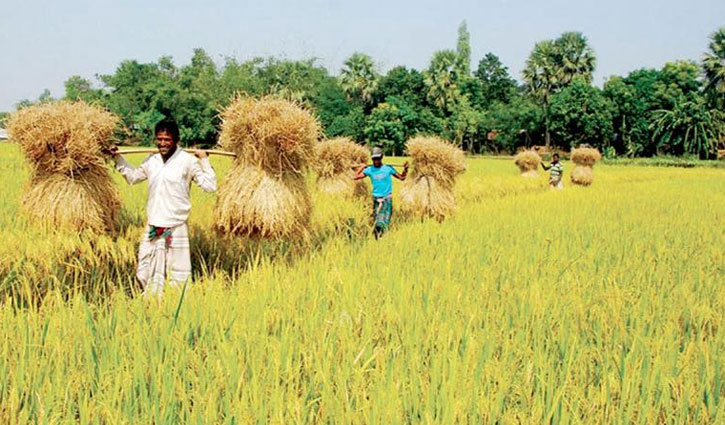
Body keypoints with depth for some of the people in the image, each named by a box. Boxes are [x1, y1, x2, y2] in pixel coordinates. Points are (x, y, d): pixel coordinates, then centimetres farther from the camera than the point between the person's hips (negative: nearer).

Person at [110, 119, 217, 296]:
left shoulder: (187, 161, -9)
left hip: (176, 228, -6)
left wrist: (204, 160, -13)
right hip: (152, 227, 6)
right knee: (145, 274, 14)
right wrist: (118, 159, 20)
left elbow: (210, 186, -11)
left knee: (178, 276, 3)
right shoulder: (151, 161, 7)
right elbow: (133, 177, 25)